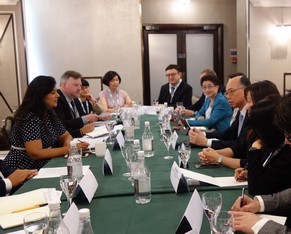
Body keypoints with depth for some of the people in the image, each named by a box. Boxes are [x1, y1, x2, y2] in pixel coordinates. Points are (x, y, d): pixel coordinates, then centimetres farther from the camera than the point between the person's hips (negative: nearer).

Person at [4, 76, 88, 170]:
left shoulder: (50, 113, 4)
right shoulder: (29, 118, -19)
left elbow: (65, 136, 11)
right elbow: (35, 154, -25)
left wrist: (68, 144, -12)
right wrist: (68, 149, -26)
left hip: (43, 166, 7)